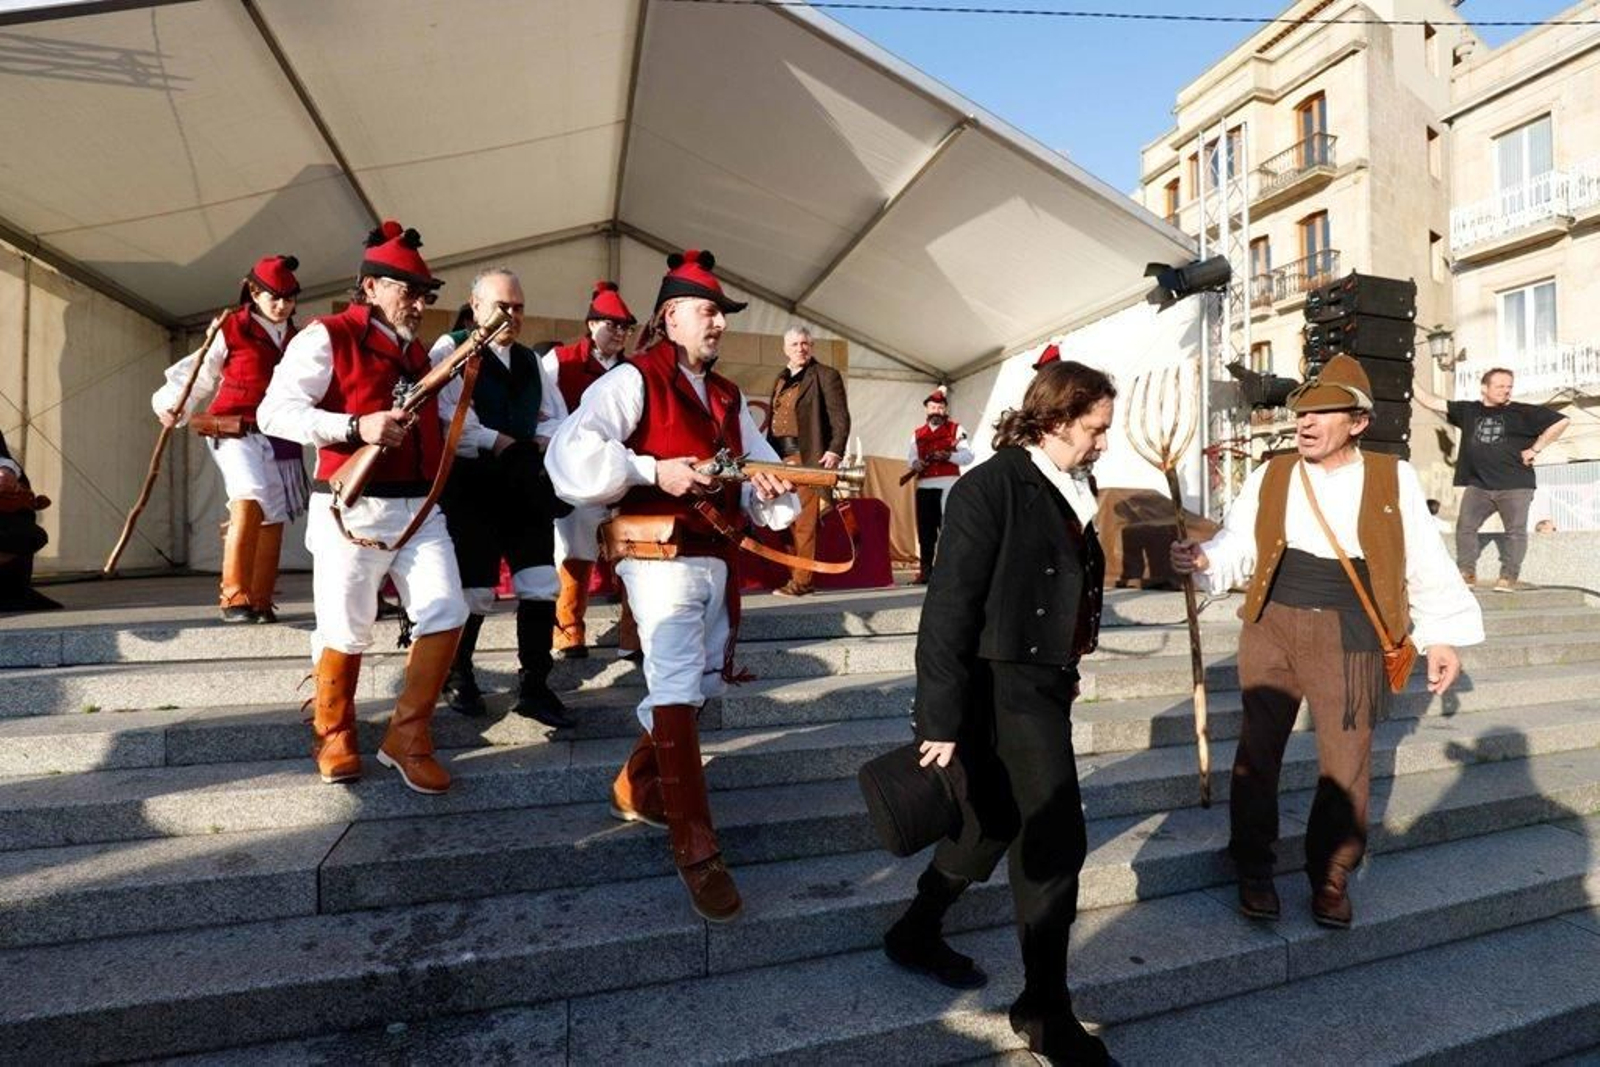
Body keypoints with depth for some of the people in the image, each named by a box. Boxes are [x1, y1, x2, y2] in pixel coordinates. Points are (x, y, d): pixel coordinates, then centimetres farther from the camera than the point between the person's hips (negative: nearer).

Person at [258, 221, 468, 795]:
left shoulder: (417, 350, 19)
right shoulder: (327, 337, -3)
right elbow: (274, 412, -13)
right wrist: (355, 427, -23)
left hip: (420, 508, 6)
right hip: (354, 510, -6)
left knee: (446, 615, -4)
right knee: (346, 631, 4)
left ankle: (407, 738, 9)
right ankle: (333, 736, 28)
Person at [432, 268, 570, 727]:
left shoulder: (530, 359, 19)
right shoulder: (452, 348, -1)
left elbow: (553, 417, 20)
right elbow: (447, 417, -15)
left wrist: (542, 442, 0)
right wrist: (499, 442, -12)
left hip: (526, 486, 6)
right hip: (472, 485, -5)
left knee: (542, 586, 2)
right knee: (475, 590, 3)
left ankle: (534, 686, 13)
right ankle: (457, 676, 27)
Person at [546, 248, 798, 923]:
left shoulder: (728, 397, 17)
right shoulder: (633, 380, -5)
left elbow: (763, 470, 14)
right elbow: (570, 456, -18)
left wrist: (771, 491, -9)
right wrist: (654, 470, -25)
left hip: (718, 558, 8)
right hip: (660, 556, -8)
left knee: (703, 685, 15)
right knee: (675, 690, -9)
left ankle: (636, 789, 35)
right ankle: (695, 848, -1)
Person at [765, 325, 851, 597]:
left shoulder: (825, 375, 2)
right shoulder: (780, 379, 22)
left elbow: (840, 417, -4)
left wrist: (836, 451, -16)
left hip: (807, 456, -6)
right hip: (779, 456, 7)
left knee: (804, 521, -7)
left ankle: (801, 580, -4)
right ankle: (789, 575, 15)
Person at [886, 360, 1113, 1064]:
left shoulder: (1071, 489, 7)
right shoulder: (990, 488, -18)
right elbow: (949, 610, -21)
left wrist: (1065, 671, 18)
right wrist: (941, 722, -21)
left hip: (1044, 685, 9)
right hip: (1006, 689, -9)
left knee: (996, 821, 21)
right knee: (1056, 843, 0)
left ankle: (916, 934, 41)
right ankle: (1045, 1010, 21)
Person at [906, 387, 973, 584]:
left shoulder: (956, 429, 7)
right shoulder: (917, 433, 17)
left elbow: (968, 456, -1)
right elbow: (911, 456, 13)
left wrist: (948, 455, -17)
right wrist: (915, 463, -10)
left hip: (948, 485, -3)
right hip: (925, 486, 3)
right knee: (925, 529, 3)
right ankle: (925, 570, 9)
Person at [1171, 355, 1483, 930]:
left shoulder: (1394, 478, 2)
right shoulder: (1270, 476, 5)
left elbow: (1426, 564, 4)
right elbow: (1238, 543, 1)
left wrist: (1442, 636, 2)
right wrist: (1202, 560, -19)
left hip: (1348, 638, -1)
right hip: (1271, 628, 1)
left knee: (1345, 764, 6)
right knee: (1258, 751, 7)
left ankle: (1331, 878, 27)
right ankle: (1253, 870, 24)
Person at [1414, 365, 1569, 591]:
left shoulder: (1523, 412, 2)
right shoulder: (1468, 410, 8)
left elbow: (1561, 422, 1)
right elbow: (1432, 403, 7)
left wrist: (1535, 448, -3)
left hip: (1516, 485, -2)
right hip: (1477, 485, 2)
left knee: (1516, 531, -3)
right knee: (1465, 526, -7)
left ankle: (1508, 576, 3)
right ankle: (1467, 572, 1)